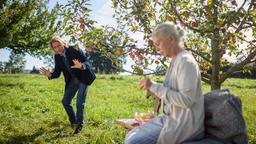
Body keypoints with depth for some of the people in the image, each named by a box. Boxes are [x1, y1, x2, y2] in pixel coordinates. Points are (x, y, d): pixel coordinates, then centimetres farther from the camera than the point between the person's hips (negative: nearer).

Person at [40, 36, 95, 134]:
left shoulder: (74, 50, -21)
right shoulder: (57, 57, -4)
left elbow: (87, 63, -23)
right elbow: (57, 72, -1)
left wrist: (81, 66, -46)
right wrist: (50, 75, -22)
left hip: (83, 78, -6)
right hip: (72, 80, 6)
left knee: (80, 102, -10)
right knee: (65, 101, 8)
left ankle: (79, 124, 9)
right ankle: (73, 121, 30)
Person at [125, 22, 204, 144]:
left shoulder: (186, 61, -17)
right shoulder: (175, 61, 11)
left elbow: (186, 99, -24)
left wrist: (154, 86, -21)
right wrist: (153, 89, 3)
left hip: (183, 125, -9)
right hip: (170, 118, 9)